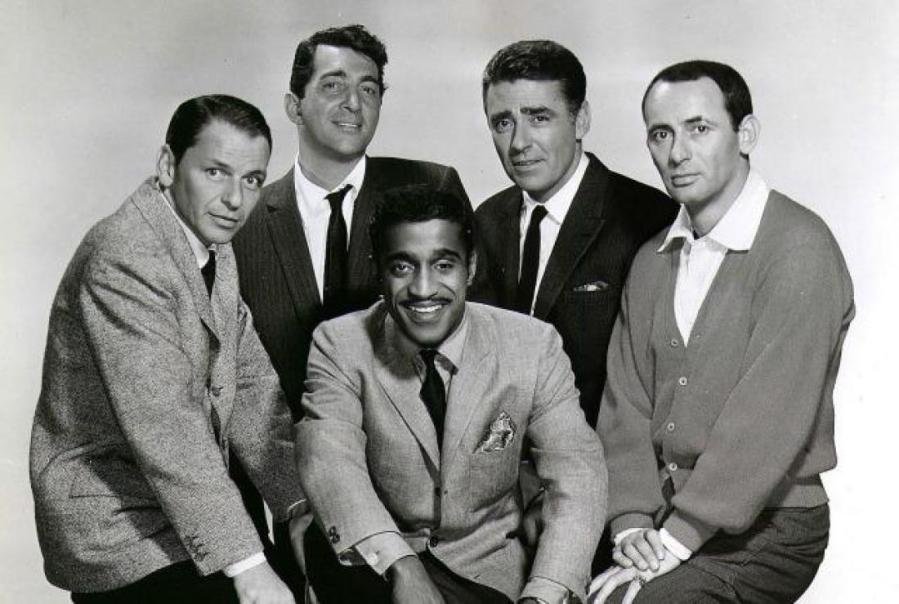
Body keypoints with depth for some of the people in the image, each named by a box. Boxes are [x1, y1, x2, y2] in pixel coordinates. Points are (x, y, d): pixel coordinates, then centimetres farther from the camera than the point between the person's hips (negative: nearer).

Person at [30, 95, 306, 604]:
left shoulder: (214, 247, 7)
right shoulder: (123, 261, -22)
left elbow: (251, 386, 6)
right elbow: (164, 430, -27)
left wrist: (298, 504, -3)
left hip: (187, 516, 8)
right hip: (119, 538, -8)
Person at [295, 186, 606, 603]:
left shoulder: (534, 346, -8)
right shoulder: (338, 346, -9)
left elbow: (576, 475, -14)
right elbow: (328, 459, -23)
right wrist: (401, 568, -40)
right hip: (378, 565, -1)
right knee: (327, 548, -31)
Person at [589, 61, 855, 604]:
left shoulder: (799, 248, -13)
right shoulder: (652, 260, 10)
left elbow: (770, 418, -19)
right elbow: (626, 401, 6)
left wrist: (675, 538, -19)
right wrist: (633, 521, -8)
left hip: (767, 531, -6)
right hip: (666, 520, 6)